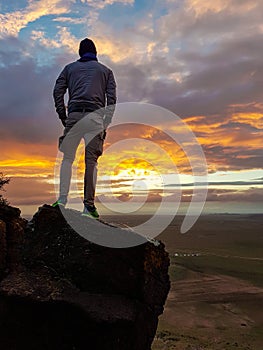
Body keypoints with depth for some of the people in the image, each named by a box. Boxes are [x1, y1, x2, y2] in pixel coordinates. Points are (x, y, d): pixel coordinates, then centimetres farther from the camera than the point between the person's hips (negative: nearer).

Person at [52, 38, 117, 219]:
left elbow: (57, 91, 9)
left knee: (67, 158, 6)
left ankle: (62, 199, -6)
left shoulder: (70, 68, 23)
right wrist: (105, 125, 7)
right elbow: (112, 99, 9)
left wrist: (63, 116, 9)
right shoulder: (105, 70, 22)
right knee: (91, 161, -2)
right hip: (95, 117, 0)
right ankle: (89, 205, -4)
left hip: (74, 115, 1)